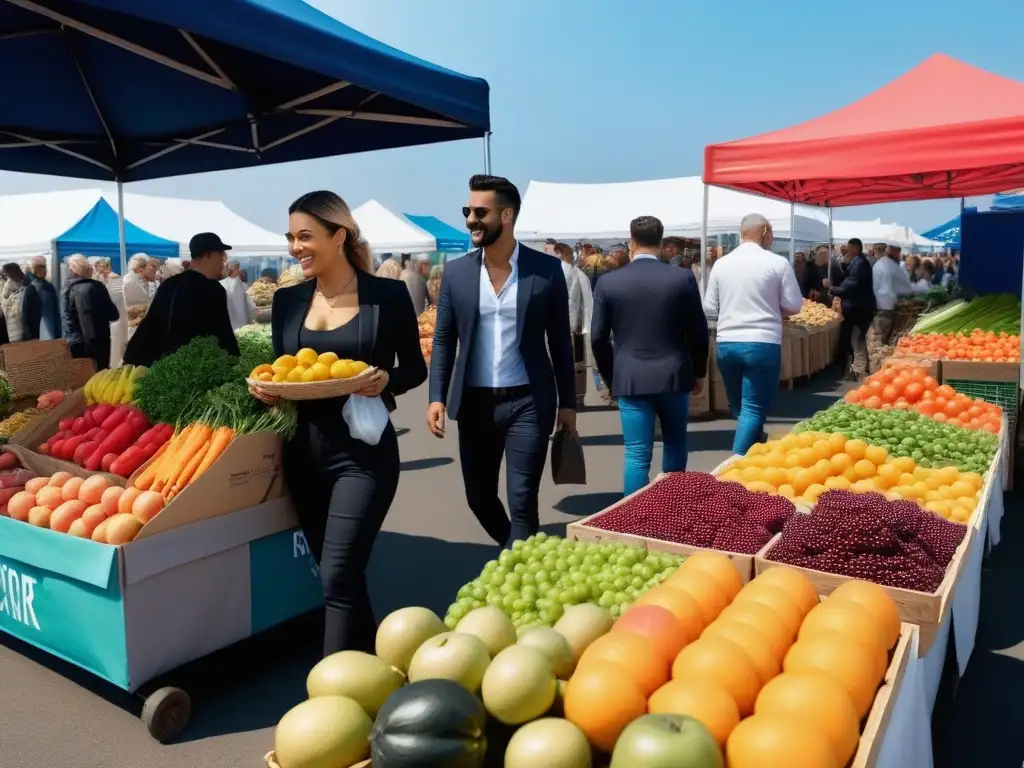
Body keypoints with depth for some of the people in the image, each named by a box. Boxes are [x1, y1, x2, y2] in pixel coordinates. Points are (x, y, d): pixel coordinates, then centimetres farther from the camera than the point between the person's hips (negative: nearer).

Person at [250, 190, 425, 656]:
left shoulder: (387, 295, -5)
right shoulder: (287, 301, 7)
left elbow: (415, 368, 1)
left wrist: (386, 380, -19)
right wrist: (266, 390, -9)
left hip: (362, 451, -5)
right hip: (303, 450, 5)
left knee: (338, 576, -9)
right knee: (334, 572, 15)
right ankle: (369, 666, 36)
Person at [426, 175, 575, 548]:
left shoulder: (546, 269, -3)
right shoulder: (456, 272, 3)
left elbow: (560, 340, 3)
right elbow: (444, 339, 5)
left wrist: (567, 402, 3)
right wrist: (437, 397, -5)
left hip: (528, 402, -3)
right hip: (475, 403, 3)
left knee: (522, 502, -2)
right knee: (479, 496, 15)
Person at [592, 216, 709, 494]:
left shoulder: (608, 281, -3)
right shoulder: (683, 278, -3)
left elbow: (598, 337, -1)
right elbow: (698, 332, 1)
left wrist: (610, 377, 12)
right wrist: (698, 372, 15)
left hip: (629, 379, -1)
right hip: (674, 376, 1)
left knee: (636, 454, 2)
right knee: (675, 445, 20)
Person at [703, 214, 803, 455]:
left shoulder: (721, 263, 3)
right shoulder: (778, 263, -5)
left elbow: (709, 309, 5)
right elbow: (793, 306, 0)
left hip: (726, 344, 4)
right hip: (762, 343, -4)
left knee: (739, 408, 18)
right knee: (753, 409, 0)